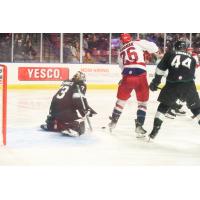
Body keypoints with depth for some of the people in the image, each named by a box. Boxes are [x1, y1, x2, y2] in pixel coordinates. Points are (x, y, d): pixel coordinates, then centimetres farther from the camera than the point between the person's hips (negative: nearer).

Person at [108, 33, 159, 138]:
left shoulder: (121, 51, 22)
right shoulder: (138, 43, 8)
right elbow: (154, 48, 0)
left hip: (127, 76, 3)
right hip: (140, 76, -3)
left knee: (121, 99, 23)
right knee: (142, 102, 11)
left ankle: (113, 122, 32)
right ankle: (139, 125, 5)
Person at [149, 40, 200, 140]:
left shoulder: (170, 54, 16)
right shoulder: (191, 59, 23)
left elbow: (160, 69, 11)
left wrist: (155, 82, 20)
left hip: (172, 84, -1)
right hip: (188, 85, 1)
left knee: (164, 106, 19)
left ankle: (155, 130, 12)